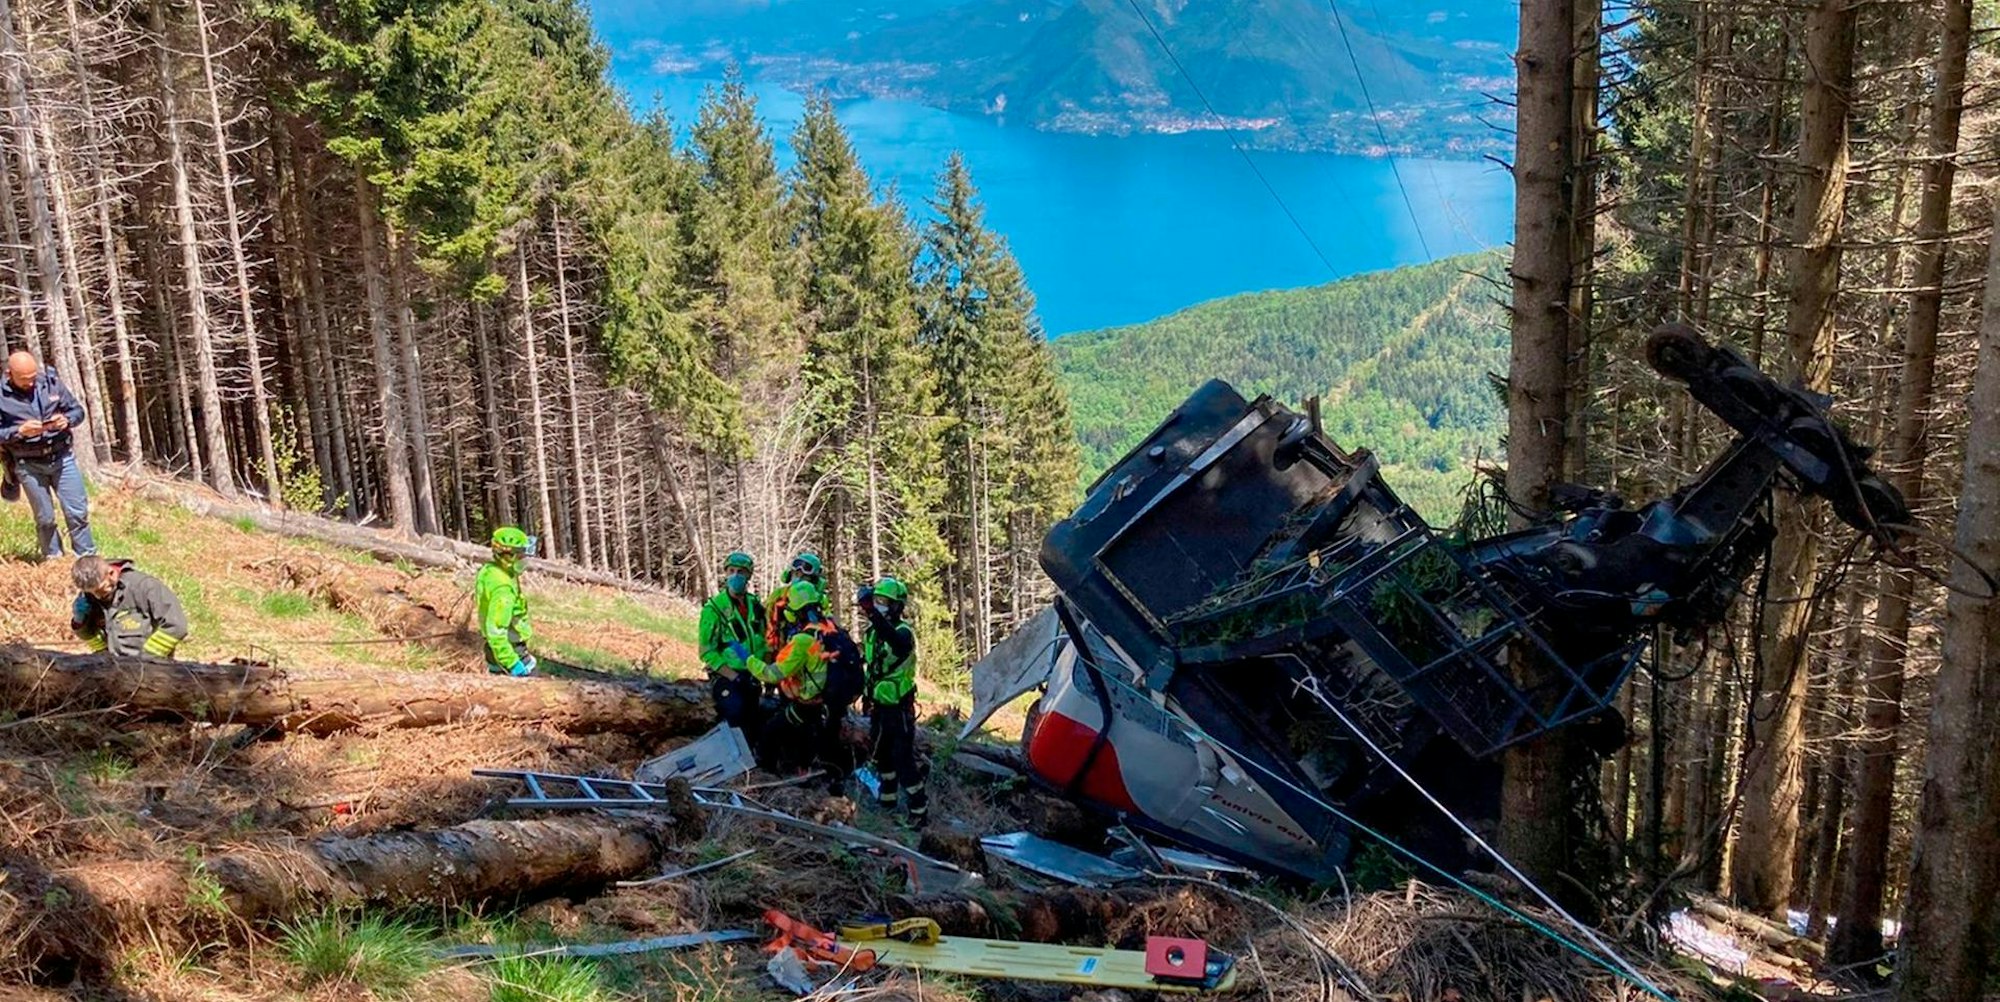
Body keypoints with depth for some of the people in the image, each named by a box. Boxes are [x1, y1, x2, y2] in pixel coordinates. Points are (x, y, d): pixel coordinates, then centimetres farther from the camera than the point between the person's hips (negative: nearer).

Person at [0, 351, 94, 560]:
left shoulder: (51, 382, -2)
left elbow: (78, 410, 6)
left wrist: (66, 420, -15)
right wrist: (20, 431, -22)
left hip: (62, 457, 2)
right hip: (29, 465, -1)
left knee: (78, 512, 2)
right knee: (45, 519, 8)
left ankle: (88, 558, 14)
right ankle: (54, 560, 23)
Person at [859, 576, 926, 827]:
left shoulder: (903, 632, -19)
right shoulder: (872, 631, 6)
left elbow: (896, 643, -45)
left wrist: (872, 612, -55)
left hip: (899, 708, -8)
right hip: (878, 705, 8)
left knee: (904, 759, -8)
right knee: (881, 756, 20)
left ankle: (918, 810, -1)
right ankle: (888, 799, 37)